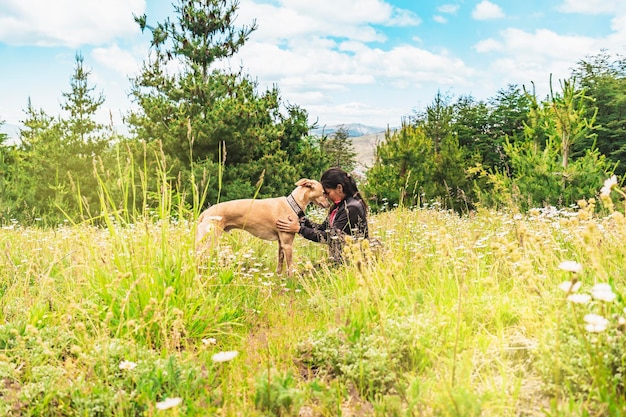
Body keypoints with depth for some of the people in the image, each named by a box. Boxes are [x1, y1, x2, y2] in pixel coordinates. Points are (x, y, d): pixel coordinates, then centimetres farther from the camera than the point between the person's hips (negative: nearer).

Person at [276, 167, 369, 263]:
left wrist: (299, 229, -14)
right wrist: (300, 220, 1)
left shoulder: (352, 208, -17)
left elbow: (331, 236, -18)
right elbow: (322, 228, 12)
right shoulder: (339, 205, 11)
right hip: (339, 260, 9)